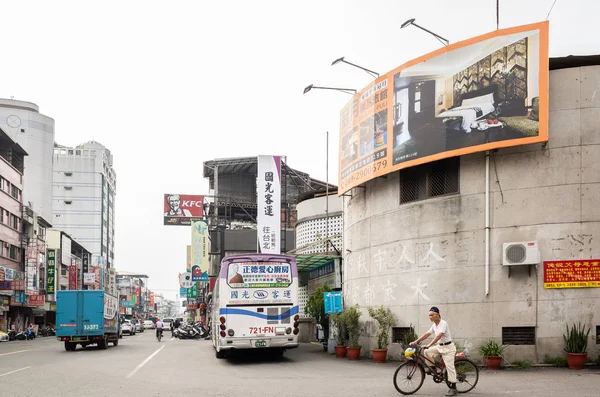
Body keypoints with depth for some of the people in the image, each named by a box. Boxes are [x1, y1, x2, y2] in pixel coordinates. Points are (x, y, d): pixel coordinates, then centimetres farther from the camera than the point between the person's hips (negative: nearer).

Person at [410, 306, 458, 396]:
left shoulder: (443, 323, -21)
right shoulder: (434, 325, 6)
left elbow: (439, 336, -33)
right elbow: (427, 334, 5)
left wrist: (429, 345, -41)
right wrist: (416, 341, -4)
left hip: (448, 347, -8)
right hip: (439, 346, 8)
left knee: (449, 366, -10)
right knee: (427, 352, -9)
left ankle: (453, 388, -7)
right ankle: (432, 367, 10)